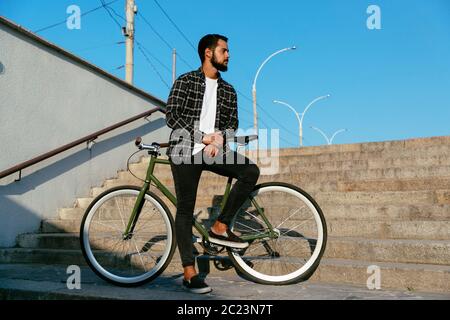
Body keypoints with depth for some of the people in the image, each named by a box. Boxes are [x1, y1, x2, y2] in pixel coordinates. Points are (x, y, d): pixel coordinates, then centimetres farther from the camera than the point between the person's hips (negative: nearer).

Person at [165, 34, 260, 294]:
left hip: (214, 150, 4)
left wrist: (218, 138, -11)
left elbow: (232, 123, 12)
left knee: (251, 170, -20)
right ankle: (190, 272, 1)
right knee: (185, 208, -4)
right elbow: (171, 116, -5)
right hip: (185, 150, -3)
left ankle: (220, 227, -9)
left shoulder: (228, 91, 16)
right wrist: (203, 137, -13)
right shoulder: (186, 81, 3)